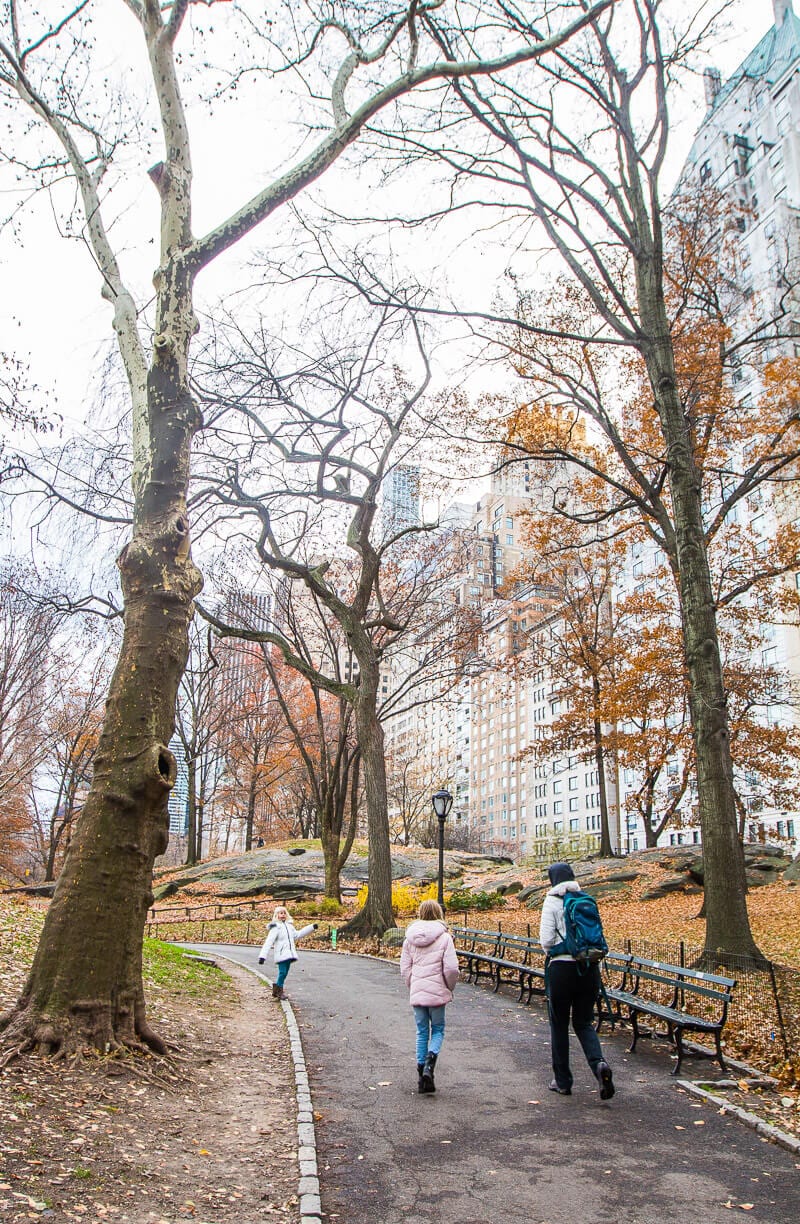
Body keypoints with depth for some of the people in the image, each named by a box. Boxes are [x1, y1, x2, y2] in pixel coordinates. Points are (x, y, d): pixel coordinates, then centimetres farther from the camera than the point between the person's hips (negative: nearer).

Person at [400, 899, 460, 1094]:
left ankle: (421, 1071, 13)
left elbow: (405, 969, 4)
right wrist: (450, 987, 5)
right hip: (437, 992, -3)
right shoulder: (444, 937, -9)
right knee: (438, 1030, 12)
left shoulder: (409, 939, 3)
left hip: (416, 993, 3)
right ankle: (430, 1063, -10)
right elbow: (451, 968, -12)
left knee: (422, 1032, 14)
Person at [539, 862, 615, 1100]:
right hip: (589, 968, 4)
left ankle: (562, 1081, 17)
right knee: (584, 1023, 14)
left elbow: (546, 941, -10)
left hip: (562, 967, -4)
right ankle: (598, 1062, -12)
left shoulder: (552, 901, -7)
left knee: (559, 1025, 11)